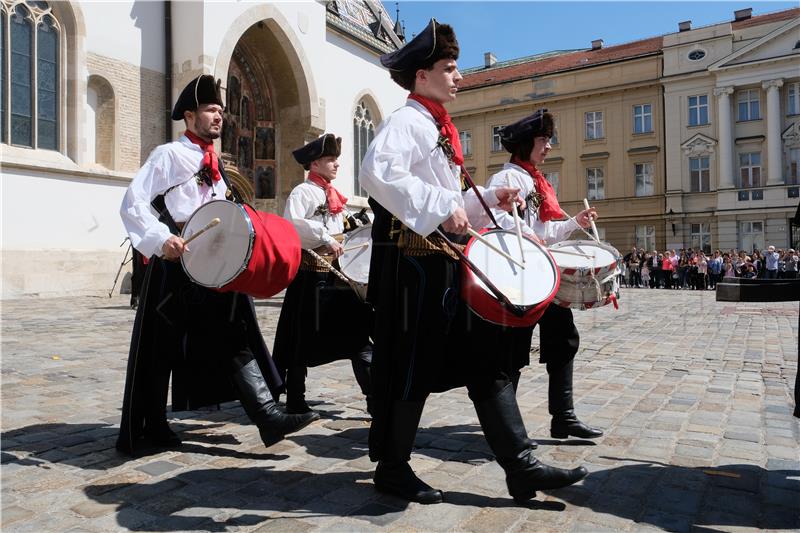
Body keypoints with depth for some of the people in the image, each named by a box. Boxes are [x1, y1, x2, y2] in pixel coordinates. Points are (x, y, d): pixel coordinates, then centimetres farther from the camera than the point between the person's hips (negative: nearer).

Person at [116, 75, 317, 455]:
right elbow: (132, 203, -11)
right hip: (175, 267, -6)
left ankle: (267, 416, -1)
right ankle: (141, 430, 23)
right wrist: (160, 239, -25)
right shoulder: (168, 155, -5)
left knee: (238, 340, -1)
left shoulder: (215, 164, 18)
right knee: (160, 350, 6)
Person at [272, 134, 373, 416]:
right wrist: (325, 240, -28)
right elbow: (291, 224, -25)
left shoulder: (334, 195, 18)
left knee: (358, 330, 7)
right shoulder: (302, 192, -8)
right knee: (303, 338, 2)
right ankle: (295, 401, 15)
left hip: (339, 274, 8)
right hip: (311, 274, -8)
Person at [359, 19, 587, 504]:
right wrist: (442, 208, -31)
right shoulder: (406, 122, -8)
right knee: (412, 369, 1)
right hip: (416, 264, -10)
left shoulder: (440, 129, 21)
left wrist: (489, 199, 11)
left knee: (487, 364, 8)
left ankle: (522, 467, 16)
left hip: (450, 264, 10)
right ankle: (392, 468, 20)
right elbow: (376, 173, -29)